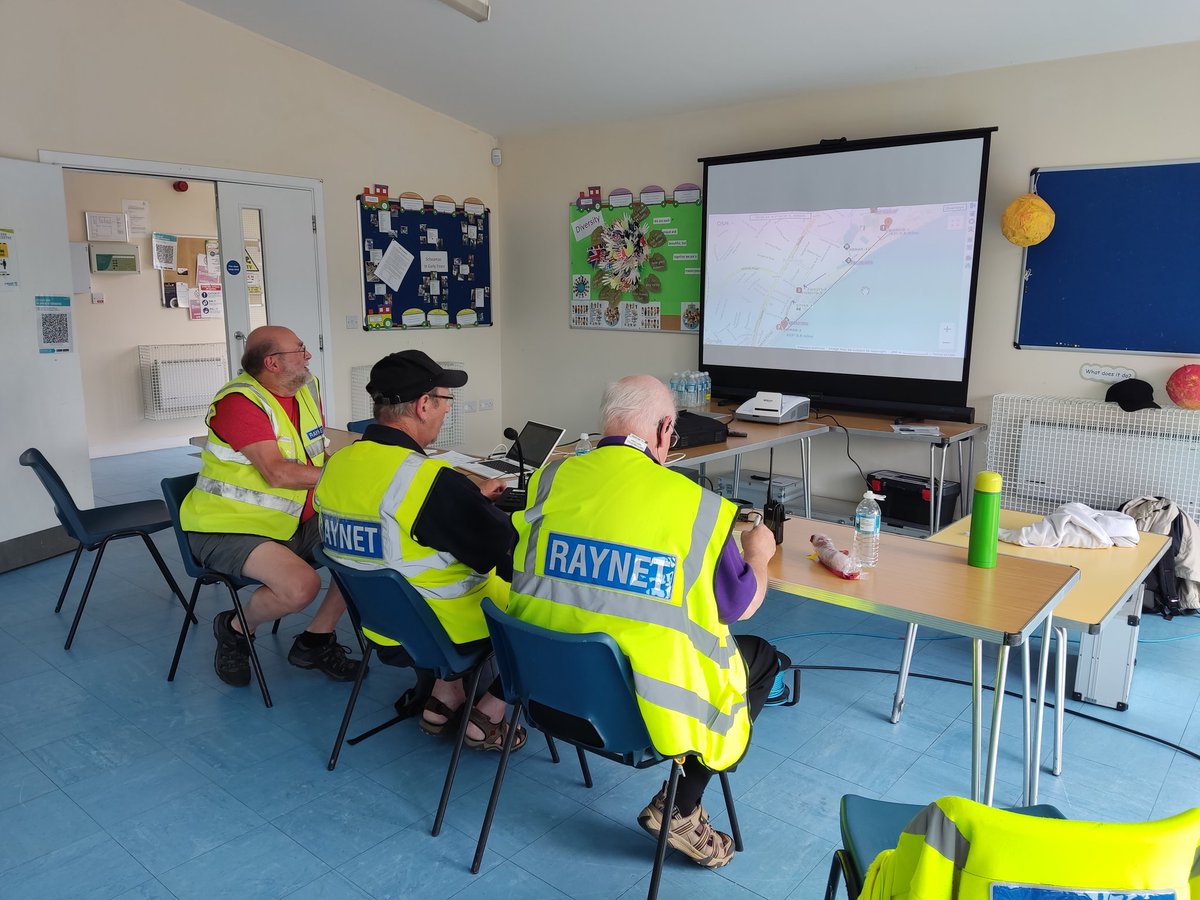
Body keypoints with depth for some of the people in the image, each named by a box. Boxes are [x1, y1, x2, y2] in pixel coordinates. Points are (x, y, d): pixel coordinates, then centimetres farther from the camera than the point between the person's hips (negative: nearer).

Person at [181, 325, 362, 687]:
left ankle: (316, 639, 9)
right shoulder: (240, 401, -19)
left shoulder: (308, 388, 6)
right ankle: (236, 629, 4)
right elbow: (277, 473, -28)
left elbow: (316, 457, 15)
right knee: (301, 586, -30)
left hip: (293, 522, 9)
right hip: (230, 529, -8)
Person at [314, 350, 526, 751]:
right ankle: (486, 717, 15)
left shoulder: (338, 465, -3)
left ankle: (444, 699, 27)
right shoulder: (432, 480, -29)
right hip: (442, 633, -8)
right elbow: (506, 549, -22)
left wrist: (473, 497, 17)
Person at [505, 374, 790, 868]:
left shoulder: (552, 477, -5)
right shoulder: (696, 504, -14)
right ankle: (679, 808, 14)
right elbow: (741, 605, -2)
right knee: (762, 657, 19)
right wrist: (758, 554, 21)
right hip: (646, 703, -6)